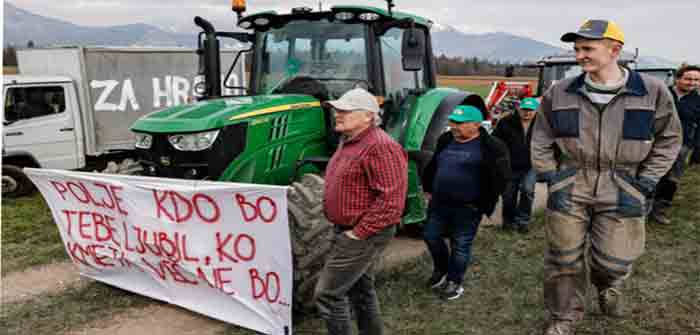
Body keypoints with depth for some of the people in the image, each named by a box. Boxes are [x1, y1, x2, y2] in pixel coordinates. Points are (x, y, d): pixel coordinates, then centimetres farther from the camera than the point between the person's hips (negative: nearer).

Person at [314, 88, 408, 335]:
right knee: (361, 290, 20)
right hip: (349, 231, 10)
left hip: (364, 235, -10)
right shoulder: (350, 142, 11)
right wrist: (351, 231, 16)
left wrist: (358, 232, -22)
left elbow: (391, 200, -27)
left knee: (327, 294, -7)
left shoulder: (380, 147, -21)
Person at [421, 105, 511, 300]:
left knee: (460, 245, 4)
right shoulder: (445, 140, 8)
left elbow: (501, 177, -12)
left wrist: (484, 204, -11)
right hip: (439, 202, 7)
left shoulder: (490, 147, -12)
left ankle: (454, 282, 22)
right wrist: (428, 188, 19)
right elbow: (432, 166, 22)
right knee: (430, 235, 13)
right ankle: (441, 269, 37)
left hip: (467, 208, -6)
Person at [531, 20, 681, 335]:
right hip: (568, 189, 1)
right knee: (563, 259, 7)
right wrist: (551, 178, 4)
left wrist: (643, 183, 0)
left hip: (622, 194, -1)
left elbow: (668, 140, 6)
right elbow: (541, 141, 9)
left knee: (614, 259, 7)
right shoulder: (559, 93, -3)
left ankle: (608, 285, 45)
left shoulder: (653, 92, -6)